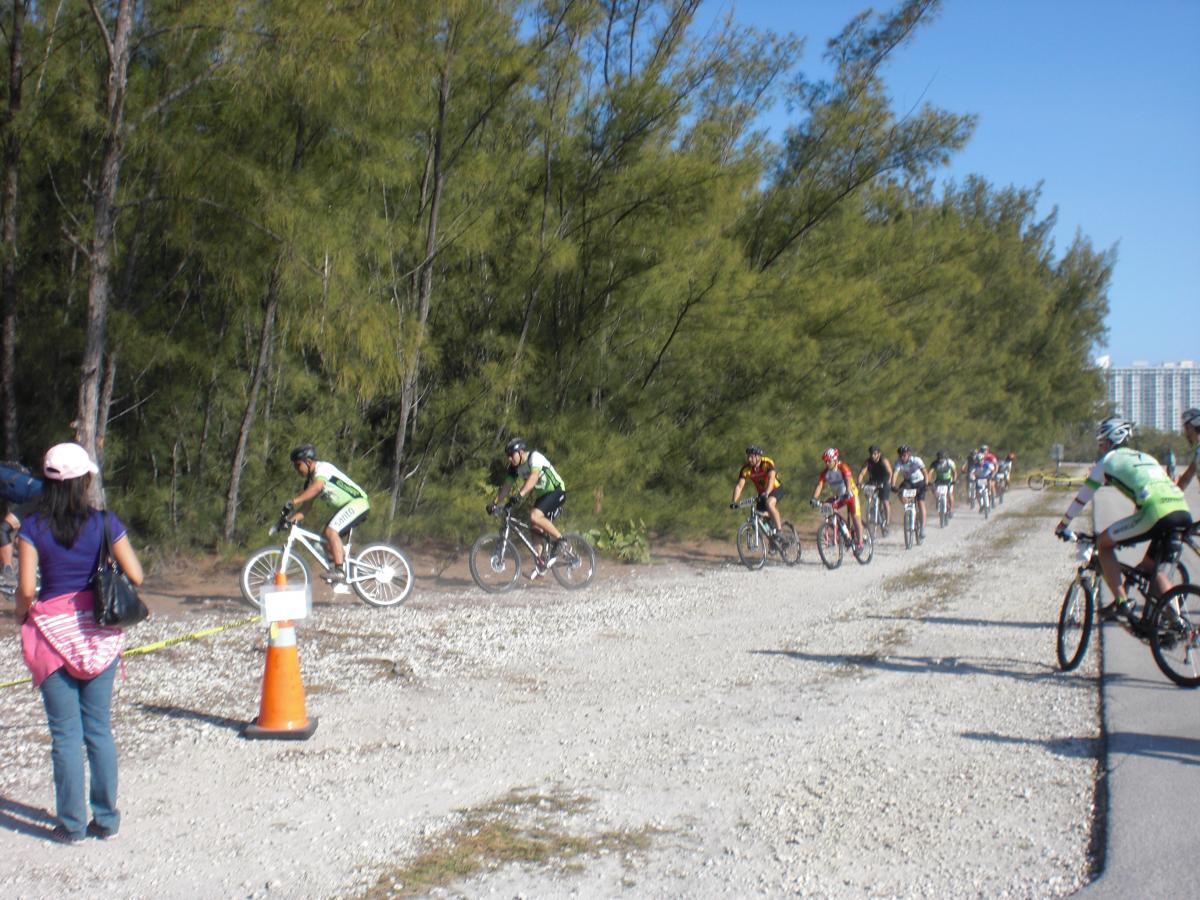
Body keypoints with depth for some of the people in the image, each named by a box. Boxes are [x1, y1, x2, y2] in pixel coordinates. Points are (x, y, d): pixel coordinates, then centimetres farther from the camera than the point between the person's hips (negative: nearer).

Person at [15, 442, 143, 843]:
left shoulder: (34, 528, -8)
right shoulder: (104, 523, -5)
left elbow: (26, 589, -12)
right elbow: (135, 575, -5)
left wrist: (21, 616, 7)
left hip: (53, 630, -2)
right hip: (99, 632, 2)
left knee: (65, 732, 5)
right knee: (99, 727, 11)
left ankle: (72, 824, 11)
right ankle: (106, 818, 16)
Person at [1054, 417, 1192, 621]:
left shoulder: (1108, 460, 14)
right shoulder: (1145, 457, 34)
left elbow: (1082, 497, 18)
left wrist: (1062, 524, 30)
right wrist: (1131, 533, 54)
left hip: (1156, 514, -7)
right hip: (1184, 514, 7)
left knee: (1103, 543, 11)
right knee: (1150, 566, 26)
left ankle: (1120, 602, 4)